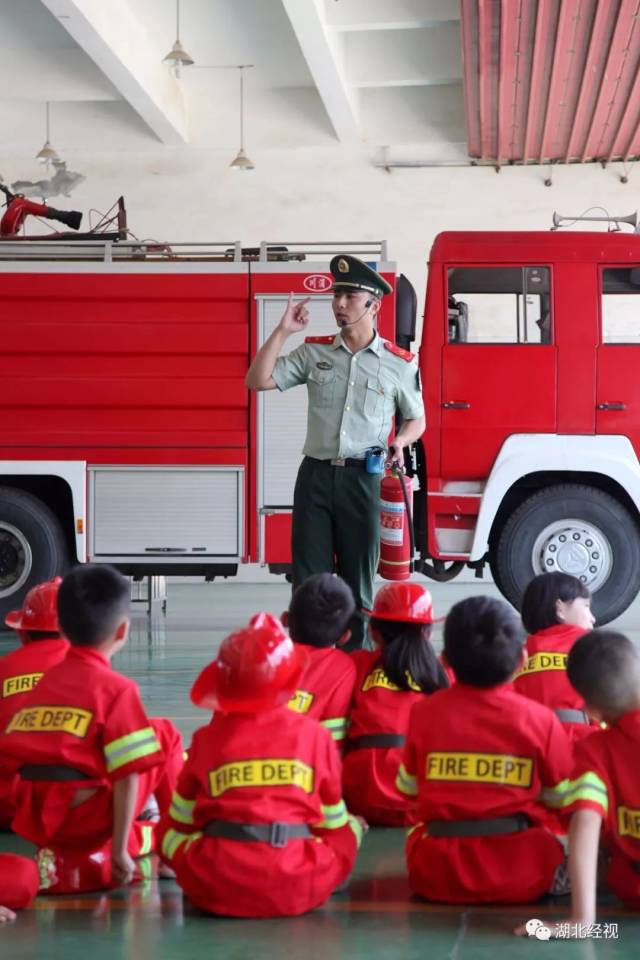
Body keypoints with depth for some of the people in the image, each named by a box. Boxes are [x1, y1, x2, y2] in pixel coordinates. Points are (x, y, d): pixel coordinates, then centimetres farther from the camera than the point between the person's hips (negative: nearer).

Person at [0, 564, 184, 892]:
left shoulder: (43, 684, 15)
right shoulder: (116, 688, -4)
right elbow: (127, 774, -10)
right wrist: (120, 849, -8)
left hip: (34, 824, 6)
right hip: (86, 819, -6)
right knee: (165, 735, 11)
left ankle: (68, 859, 16)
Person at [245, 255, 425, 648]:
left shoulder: (399, 363, 2)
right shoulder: (314, 352, 7)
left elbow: (417, 419, 13)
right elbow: (258, 380, 2)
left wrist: (400, 441, -9)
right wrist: (283, 331, -3)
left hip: (363, 479, -1)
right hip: (316, 475, 2)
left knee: (357, 580, 5)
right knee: (308, 581, 2)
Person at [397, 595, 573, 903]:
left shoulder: (425, 712, -4)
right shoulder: (539, 718, -7)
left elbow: (408, 786, 9)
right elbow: (558, 795, 4)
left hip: (437, 876, 1)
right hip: (520, 877, -1)